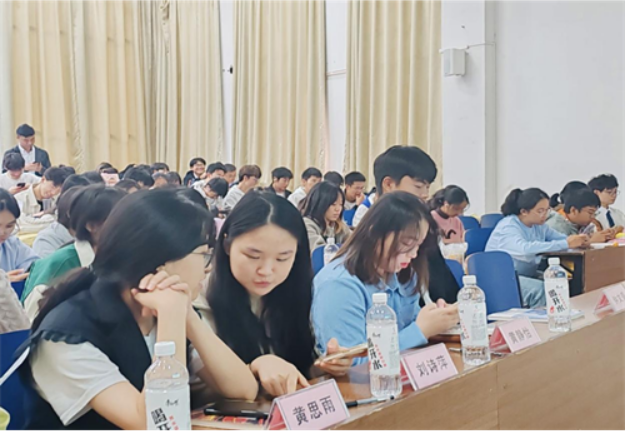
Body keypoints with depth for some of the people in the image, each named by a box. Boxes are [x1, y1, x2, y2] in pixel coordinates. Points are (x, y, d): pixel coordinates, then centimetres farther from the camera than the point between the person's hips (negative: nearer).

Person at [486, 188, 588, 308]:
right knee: (541, 288, -32)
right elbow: (525, 249, -36)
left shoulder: (539, 225, 9)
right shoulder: (507, 227, -18)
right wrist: (566, 244, -37)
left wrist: (578, 240, -21)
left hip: (527, 276, 8)